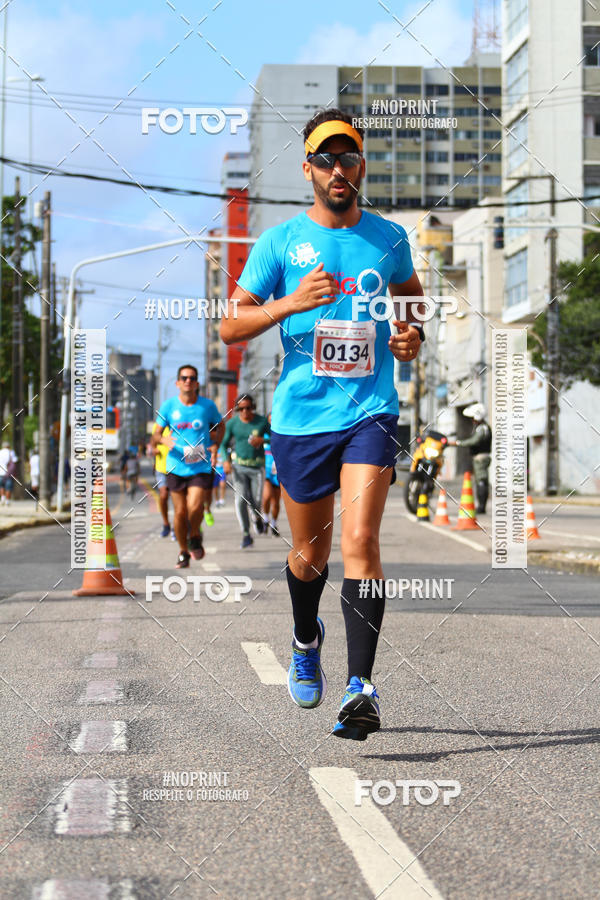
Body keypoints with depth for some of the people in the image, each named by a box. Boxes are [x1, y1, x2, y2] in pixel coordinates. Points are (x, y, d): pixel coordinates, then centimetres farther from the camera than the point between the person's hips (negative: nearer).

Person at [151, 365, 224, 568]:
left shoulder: (207, 405, 0)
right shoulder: (169, 406, 0)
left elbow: (220, 426, 18)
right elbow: (155, 436, 4)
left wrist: (215, 445, 0)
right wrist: (163, 439, -20)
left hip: (201, 467, -1)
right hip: (176, 467, 1)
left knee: (195, 507, -18)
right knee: (180, 512, 3)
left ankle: (195, 537, 14)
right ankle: (183, 552, 24)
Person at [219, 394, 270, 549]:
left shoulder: (262, 422, -6)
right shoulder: (232, 423, -2)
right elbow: (224, 444, 7)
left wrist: (262, 440, -18)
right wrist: (226, 460, -10)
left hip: (257, 466, -1)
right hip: (239, 465, 1)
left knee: (256, 500, -6)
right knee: (241, 499, -12)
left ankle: (257, 517, 31)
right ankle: (246, 535, -6)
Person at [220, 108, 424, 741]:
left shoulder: (389, 239, 7)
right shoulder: (279, 242, 2)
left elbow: (411, 294, 27)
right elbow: (230, 327, -1)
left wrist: (412, 334, 5)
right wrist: (292, 302, -18)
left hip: (370, 411, 0)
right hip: (300, 417, 1)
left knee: (360, 539, -18)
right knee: (310, 554, 12)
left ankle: (361, 687, -19)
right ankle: (306, 643, 43)